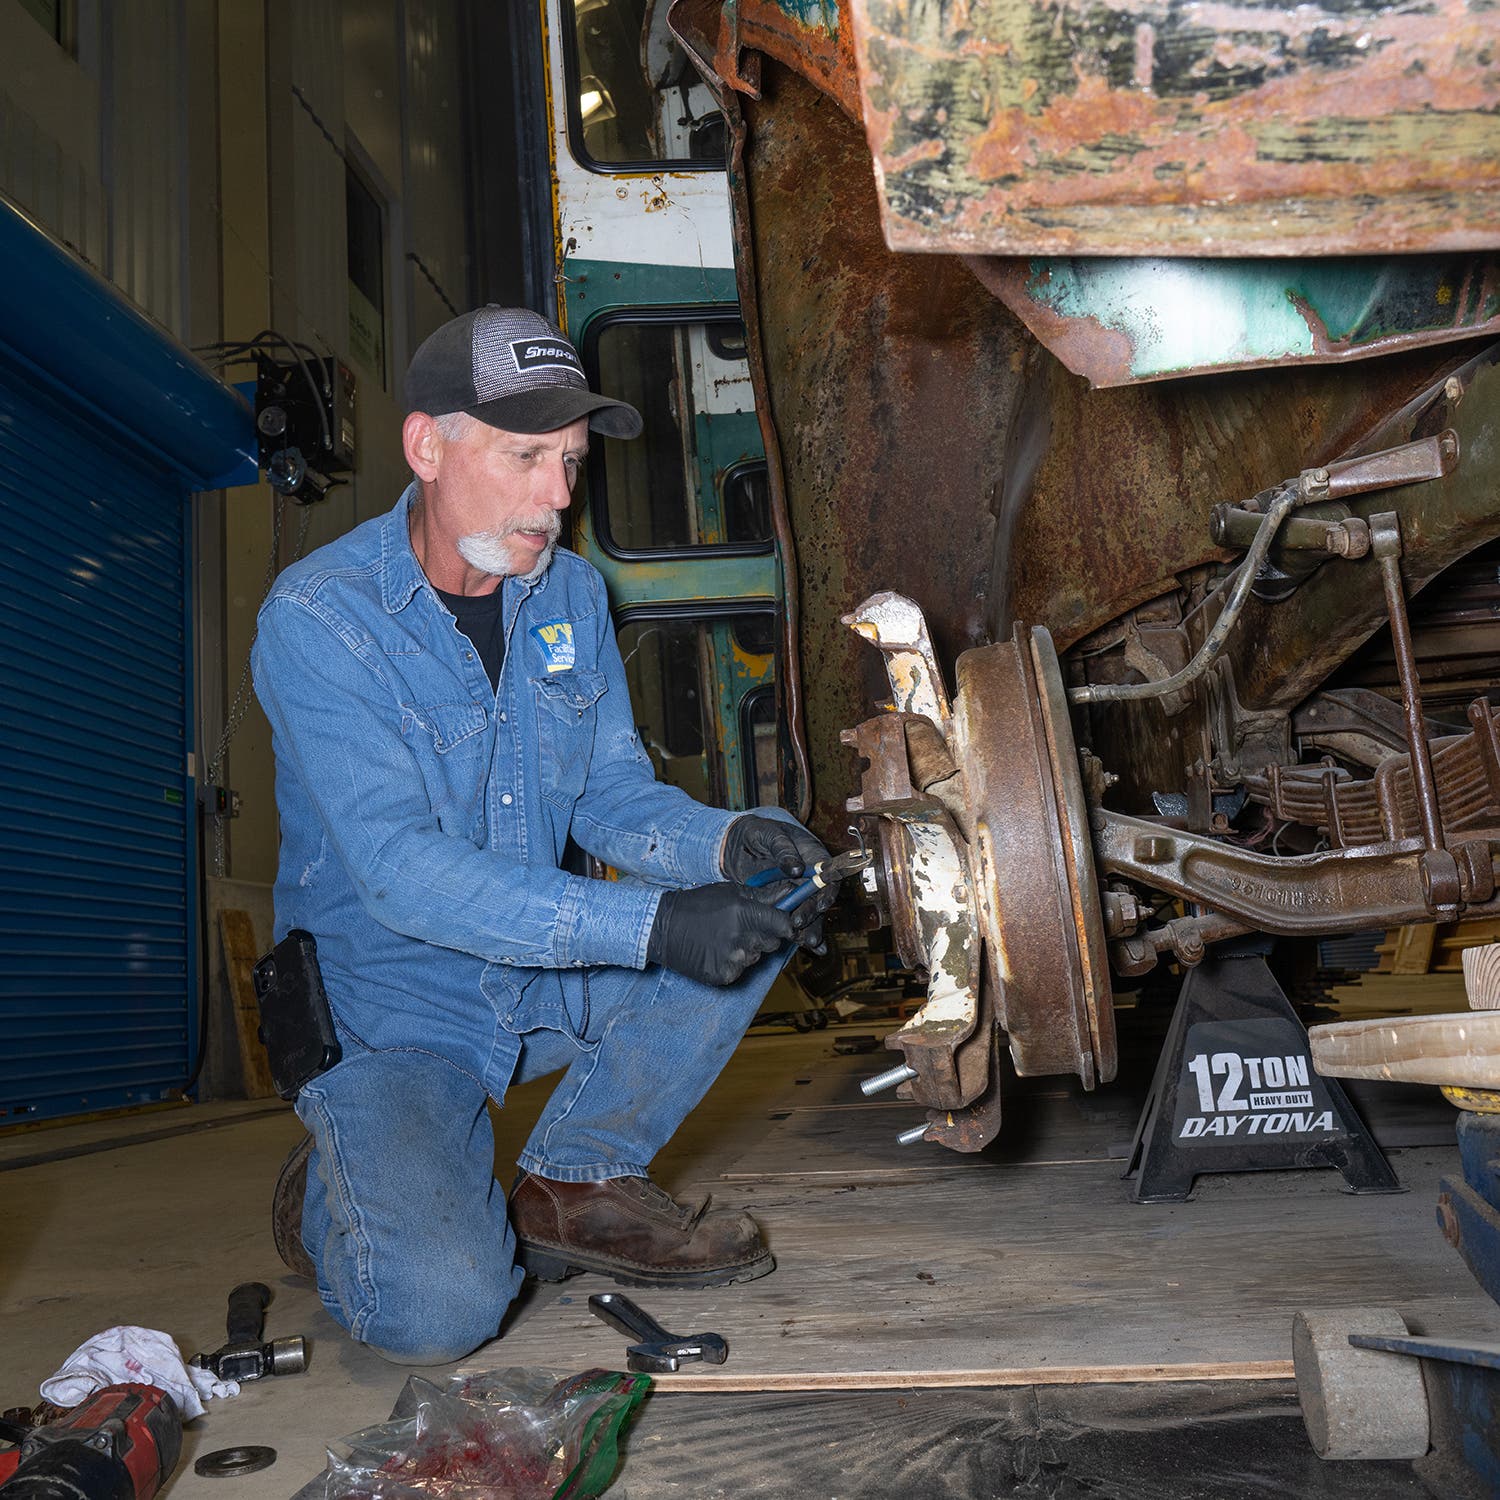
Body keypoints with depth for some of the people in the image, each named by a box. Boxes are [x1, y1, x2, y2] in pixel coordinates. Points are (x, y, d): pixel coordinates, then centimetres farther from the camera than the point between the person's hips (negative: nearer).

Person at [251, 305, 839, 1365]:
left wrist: (725, 842, -22)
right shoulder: (318, 618, -20)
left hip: (550, 982, 6)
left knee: (756, 903, -10)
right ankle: (334, 1187, 14)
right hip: (394, 1010, -6)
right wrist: (650, 927, -38)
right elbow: (400, 869, -29)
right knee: (438, 1309, -24)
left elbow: (615, 794, 1)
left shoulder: (572, 594, 0)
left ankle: (578, 1181, 2)